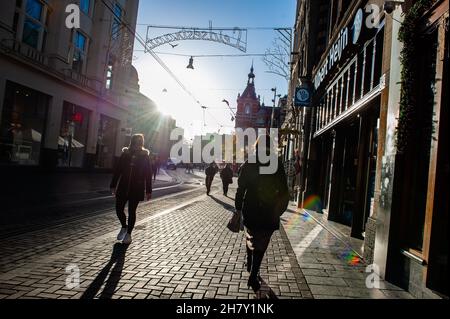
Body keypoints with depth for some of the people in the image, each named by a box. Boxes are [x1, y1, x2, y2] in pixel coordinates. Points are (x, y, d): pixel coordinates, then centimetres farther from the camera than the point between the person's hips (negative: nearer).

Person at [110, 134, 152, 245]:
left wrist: (148, 191, -3)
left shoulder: (145, 156, -2)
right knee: (119, 209, 3)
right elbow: (117, 170, 6)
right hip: (123, 187, 2)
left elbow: (148, 174, -2)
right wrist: (113, 185, 3)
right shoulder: (125, 154, 3)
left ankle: (128, 234, 20)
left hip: (137, 189, -2)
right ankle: (124, 227, 31)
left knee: (132, 211, 4)